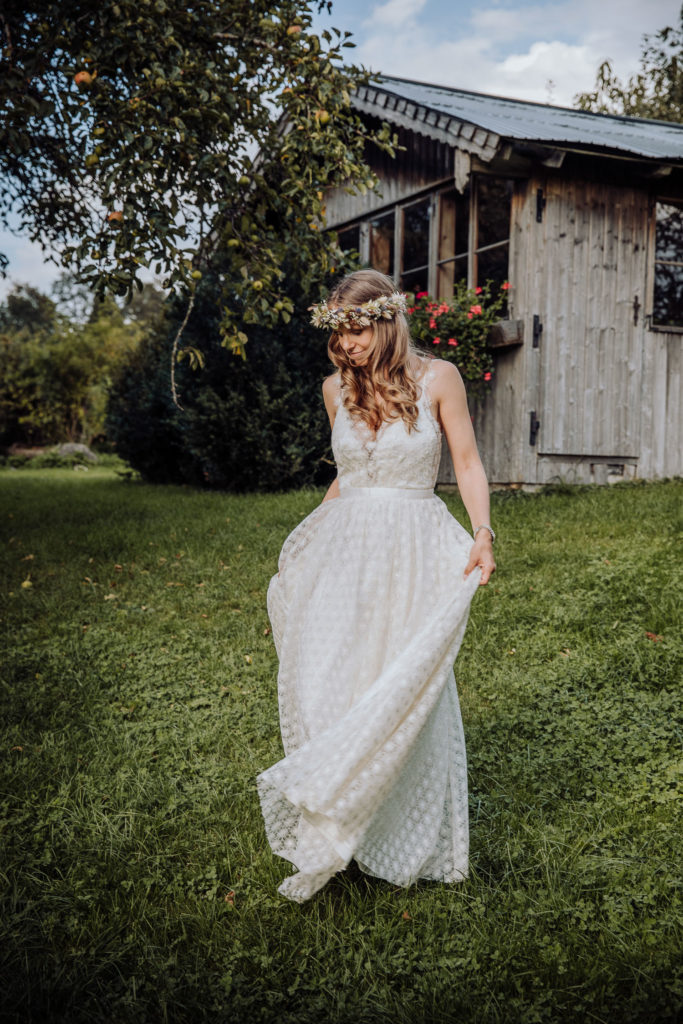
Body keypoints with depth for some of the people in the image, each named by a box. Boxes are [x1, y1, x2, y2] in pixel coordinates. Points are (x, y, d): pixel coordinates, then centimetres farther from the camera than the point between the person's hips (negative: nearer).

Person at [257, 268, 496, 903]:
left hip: (413, 556, -3)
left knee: (401, 694, -3)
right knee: (323, 687, -1)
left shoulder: (436, 378, -3)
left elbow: (467, 464, 1)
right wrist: (306, 538, 23)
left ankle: (409, 841, 15)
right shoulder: (337, 388, 9)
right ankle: (326, 832, 16)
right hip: (341, 554, 4)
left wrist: (483, 533, -13)